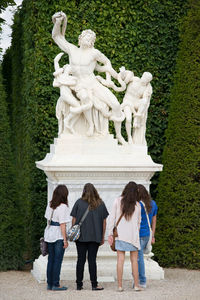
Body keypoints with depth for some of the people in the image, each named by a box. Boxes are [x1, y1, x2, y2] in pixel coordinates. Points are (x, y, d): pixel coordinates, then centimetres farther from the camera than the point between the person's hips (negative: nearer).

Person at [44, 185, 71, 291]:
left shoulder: (50, 204, 4)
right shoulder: (63, 207, -15)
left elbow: (48, 218, 11)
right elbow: (62, 225, -16)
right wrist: (65, 240, -13)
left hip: (49, 233, 7)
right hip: (59, 235, -7)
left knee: (51, 259, 12)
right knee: (57, 260, 0)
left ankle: (49, 283, 16)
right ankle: (55, 285, 2)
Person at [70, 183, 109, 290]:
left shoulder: (79, 203, -2)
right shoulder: (101, 204, 2)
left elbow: (74, 220, 0)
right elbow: (104, 222, 6)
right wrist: (102, 237, 13)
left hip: (81, 236, 0)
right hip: (95, 237, 0)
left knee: (81, 260, 5)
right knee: (92, 260, 3)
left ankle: (79, 284, 8)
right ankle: (94, 284, 2)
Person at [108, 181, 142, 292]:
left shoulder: (118, 201, -2)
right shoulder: (137, 205, 0)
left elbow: (112, 218, -3)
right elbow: (138, 222, 8)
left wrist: (110, 233, 1)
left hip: (120, 234, 0)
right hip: (133, 234, 0)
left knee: (120, 259, 1)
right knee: (134, 260, 7)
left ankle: (120, 286, 2)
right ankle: (136, 285, 9)